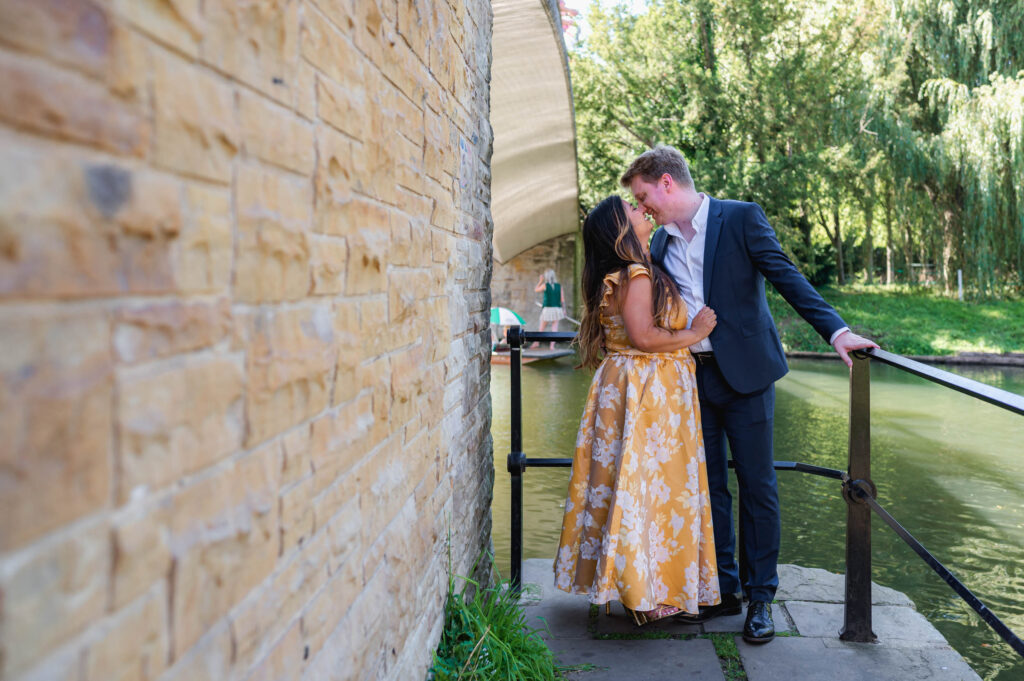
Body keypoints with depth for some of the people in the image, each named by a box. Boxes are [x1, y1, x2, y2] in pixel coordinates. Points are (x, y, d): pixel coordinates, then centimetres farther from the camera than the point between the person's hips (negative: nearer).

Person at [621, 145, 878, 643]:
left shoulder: (741, 218, -5)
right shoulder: (660, 244, 11)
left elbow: (785, 276, -13)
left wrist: (835, 329, -23)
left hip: (744, 375, -5)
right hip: (692, 381, 5)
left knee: (757, 486, 2)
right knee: (708, 488, 9)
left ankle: (760, 597, 14)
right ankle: (723, 589, 22)